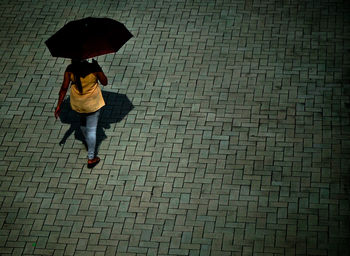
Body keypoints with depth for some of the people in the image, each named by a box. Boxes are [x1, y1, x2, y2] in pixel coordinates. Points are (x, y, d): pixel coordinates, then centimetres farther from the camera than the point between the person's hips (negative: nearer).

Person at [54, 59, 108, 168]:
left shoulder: (70, 69, -20)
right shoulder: (94, 68, -27)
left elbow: (64, 88, -14)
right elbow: (104, 82, -10)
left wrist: (58, 106, -5)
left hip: (77, 102, 3)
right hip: (92, 103, -3)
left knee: (83, 121, 33)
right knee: (91, 129, 11)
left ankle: (88, 142, 60)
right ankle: (91, 158, 19)